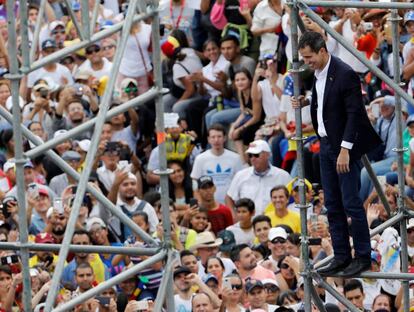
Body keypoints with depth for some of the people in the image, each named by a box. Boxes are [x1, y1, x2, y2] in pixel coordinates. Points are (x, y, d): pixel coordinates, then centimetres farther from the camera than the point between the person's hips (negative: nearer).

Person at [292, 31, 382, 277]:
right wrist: (306, 102, 3)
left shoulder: (345, 74, -19)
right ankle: (341, 257, 15)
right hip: (326, 145, 9)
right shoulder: (318, 73, 8)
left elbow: (354, 114, -20)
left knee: (351, 203, -6)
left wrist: (345, 150, -23)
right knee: (333, 205, 10)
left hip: (346, 147, -9)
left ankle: (363, 257, 1)